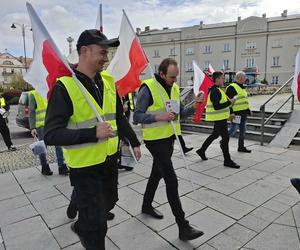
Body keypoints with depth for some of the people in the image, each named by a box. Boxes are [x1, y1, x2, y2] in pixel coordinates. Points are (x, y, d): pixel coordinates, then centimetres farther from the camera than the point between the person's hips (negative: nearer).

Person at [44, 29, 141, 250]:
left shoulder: (108, 80, 2)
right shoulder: (65, 86, -18)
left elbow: (119, 116, 12)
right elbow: (51, 135, -22)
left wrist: (134, 142, 15)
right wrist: (93, 133, -33)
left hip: (110, 159, 7)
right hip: (85, 165, -7)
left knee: (109, 202, 27)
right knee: (97, 225, 4)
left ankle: (81, 227, 56)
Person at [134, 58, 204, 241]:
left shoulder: (175, 88, 8)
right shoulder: (148, 88, -15)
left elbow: (180, 113, 13)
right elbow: (137, 116, -16)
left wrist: (194, 106, -5)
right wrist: (159, 117, -28)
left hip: (169, 138, 8)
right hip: (155, 140, -8)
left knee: (157, 173, 21)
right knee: (172, 181, -8)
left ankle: (147, 205, 43)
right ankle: (183, 227, 2)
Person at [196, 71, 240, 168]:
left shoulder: (217, 90, 14)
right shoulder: (215, 91, -20)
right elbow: (216, 107, -28)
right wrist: (230, 102, -21)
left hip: (220, 118, 11)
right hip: (219, 118, -11)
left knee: (215, 135, 21)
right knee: (225, 137, -5)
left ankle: (201, 150, 33)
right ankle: (227, 161, 4)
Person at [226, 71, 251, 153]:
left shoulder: (242, 87, 18)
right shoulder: (231, 88, -12)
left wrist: (248, 109, 22)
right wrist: (231, 112, -24)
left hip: (243, 113, 9)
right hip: (236, 113, -9)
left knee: (242, 130, 12)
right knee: (233, 130, -5)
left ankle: (241, 147, 21)